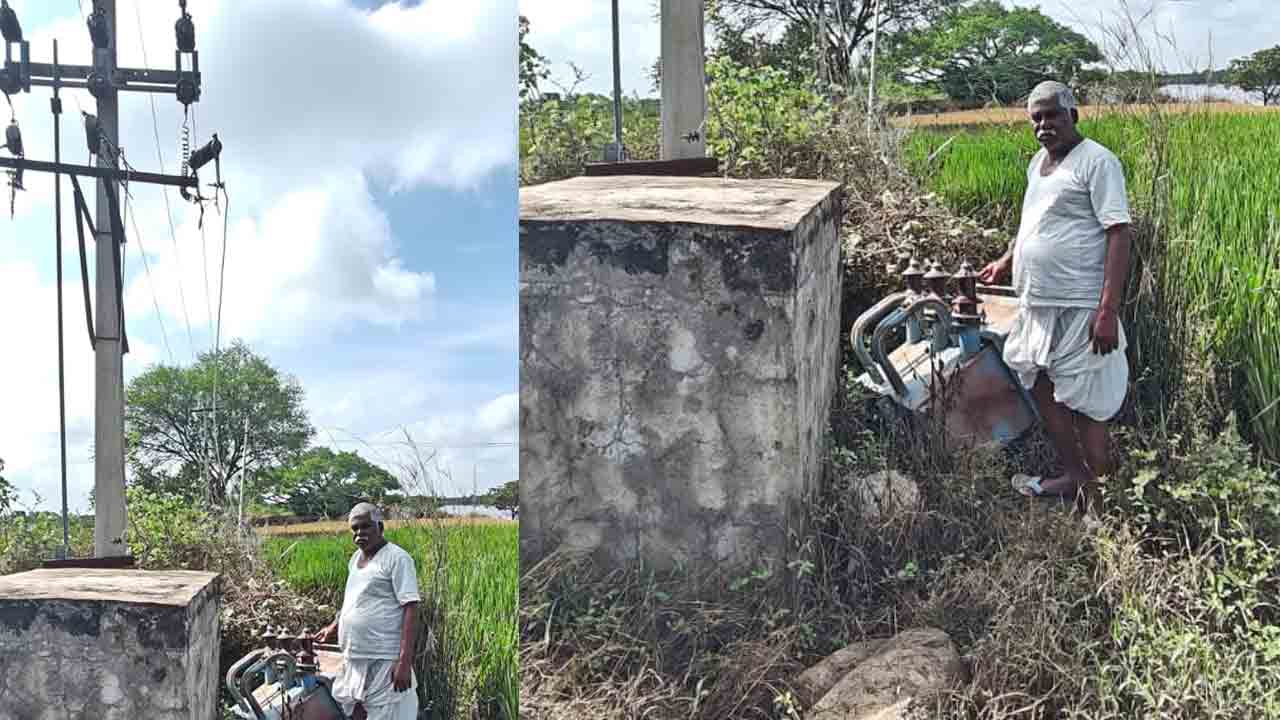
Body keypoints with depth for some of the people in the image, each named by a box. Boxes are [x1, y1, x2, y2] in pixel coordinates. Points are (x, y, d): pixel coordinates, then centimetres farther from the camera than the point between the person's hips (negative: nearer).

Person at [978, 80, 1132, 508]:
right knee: (1041, 387, 17)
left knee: (1085, 407, -2)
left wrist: (1108, 310, -24)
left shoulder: (1096, 162, -12)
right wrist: (1006, 263, 20)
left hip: (1078, 307, -9)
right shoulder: (1038, 163, 14)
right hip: (1037, 303, 9)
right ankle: (1073, 475, 31)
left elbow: (1119, 234, -18)